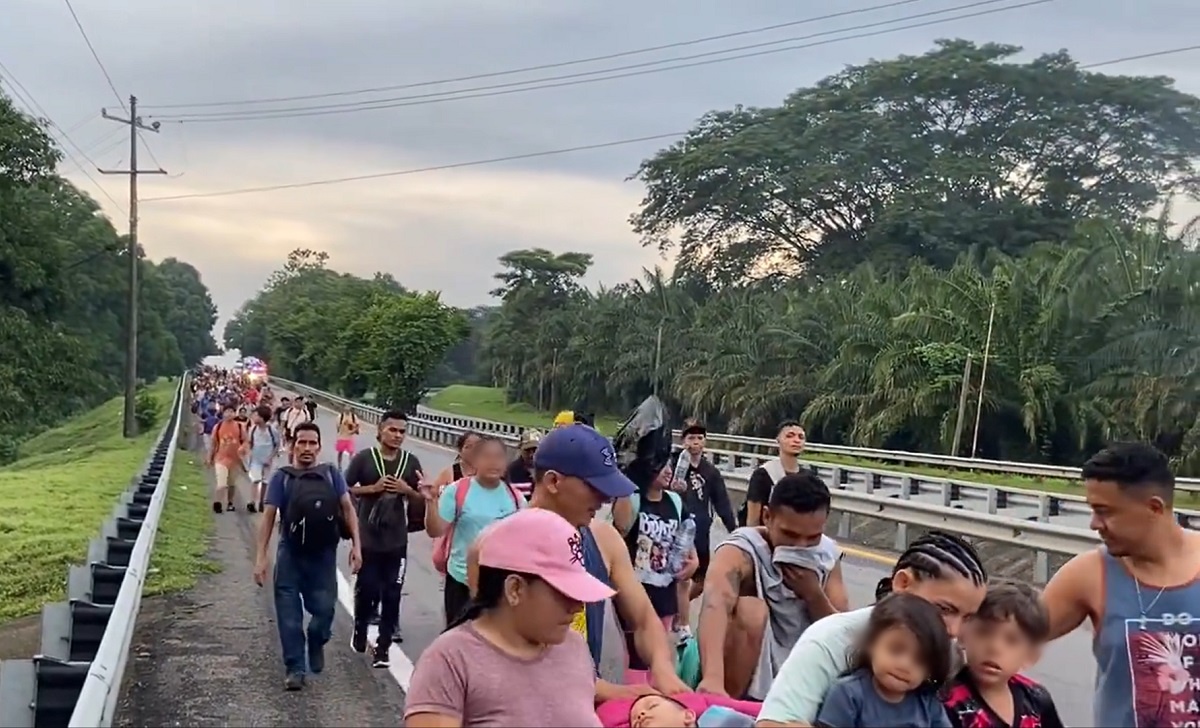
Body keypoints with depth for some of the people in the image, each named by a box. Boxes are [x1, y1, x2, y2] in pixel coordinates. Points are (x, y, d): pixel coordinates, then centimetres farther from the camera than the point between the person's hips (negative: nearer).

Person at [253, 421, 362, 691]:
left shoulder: (331, 474, 3)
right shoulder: (282, 477, -1)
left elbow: (348, 507, 1)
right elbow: (269, 516, -3)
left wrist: (356, 545, -8)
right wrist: (261, 556, -10)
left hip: (324, 554, 1)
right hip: (290, 554, -1)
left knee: (325, 609, 1)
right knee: (289, 615, 1)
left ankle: (316, 643, 34)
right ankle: (295, 668, 13)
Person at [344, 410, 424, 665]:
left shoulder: (411, 461, 3)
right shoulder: (364, 458, -4)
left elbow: (422, 497, 9)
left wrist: (407, 490, -11)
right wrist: (373, 488, -16)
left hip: (397, 541, 2)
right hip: (367, 539, -2)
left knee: (391, 595, 3)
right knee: (366, 589, 6)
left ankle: (383, 646, 14)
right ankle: (360, 631, 34)